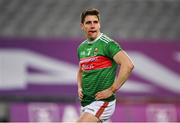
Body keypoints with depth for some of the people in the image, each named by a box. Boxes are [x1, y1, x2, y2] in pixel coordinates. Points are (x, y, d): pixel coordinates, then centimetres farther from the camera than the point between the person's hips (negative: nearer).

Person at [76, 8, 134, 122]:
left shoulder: (107, 43, -12)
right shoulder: (81, 47, 12)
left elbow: (128, 65, -22)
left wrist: (112, 90, -20)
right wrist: (80, 88, 11)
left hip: (102, 101, -8)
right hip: (85, 102, 8)